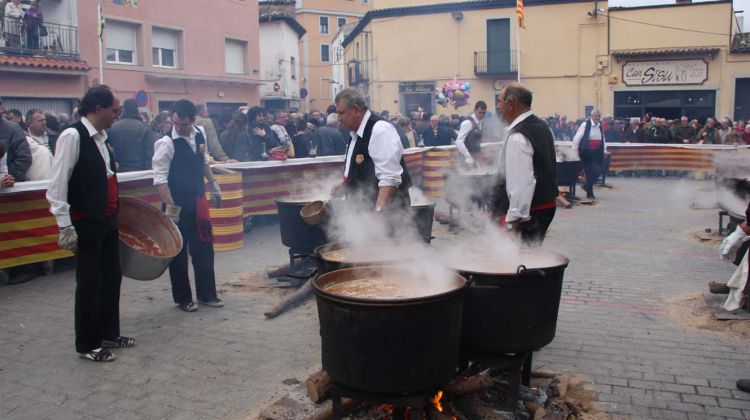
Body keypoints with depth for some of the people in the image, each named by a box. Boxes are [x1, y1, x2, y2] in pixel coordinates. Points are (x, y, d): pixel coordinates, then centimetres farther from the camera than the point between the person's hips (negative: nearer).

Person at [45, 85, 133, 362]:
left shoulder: (101, 137, 10)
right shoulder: (72, 136, -15)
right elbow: (57, 184, -18)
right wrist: (65, 226, -20)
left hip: (108, 220, 8)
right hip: (86, 223, -8)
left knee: (112, 277, 15)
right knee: (90, 282, 1)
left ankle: (109, 333, 30)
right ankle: (87, 344, 16)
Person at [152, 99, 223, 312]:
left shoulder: (200, 134, 1)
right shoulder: (166, 143, -18)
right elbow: (160, 178, -21)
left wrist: (213, 185, 17)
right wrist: (170, 207, -25)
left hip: (198, 201, 6)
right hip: (178, 204, -6)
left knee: (204, 248, 12)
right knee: (178, 251, 7)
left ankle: (206, 293, 26)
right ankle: (182, 298, 21)